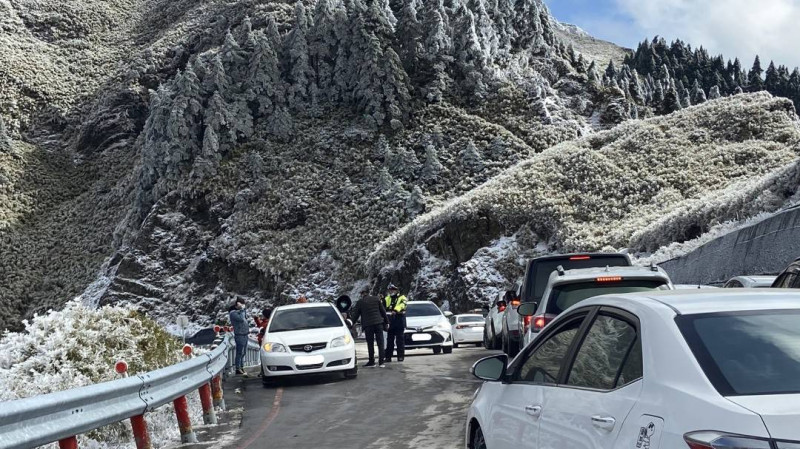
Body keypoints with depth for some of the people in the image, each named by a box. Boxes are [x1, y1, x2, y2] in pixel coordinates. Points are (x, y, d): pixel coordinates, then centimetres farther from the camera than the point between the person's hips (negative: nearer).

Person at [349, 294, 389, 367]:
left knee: (370, 344, 6)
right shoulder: (377, 299, 7)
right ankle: (381, 362, 1)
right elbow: (383, 311, 8)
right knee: (380, 343, 4)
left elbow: (355, 315, 5)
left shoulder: (360, 303, 3)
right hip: (378, 323, 1)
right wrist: (386, 321, 13)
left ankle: (371, 362, 9)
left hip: (368, 324, -1)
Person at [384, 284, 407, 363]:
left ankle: (400, 356, 4)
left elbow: (402, 305, -20)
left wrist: (396, 310, -39)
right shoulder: (387, 299, 16)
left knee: (400, 340, -1)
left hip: (399, 323, -4)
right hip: (390, 323, 4)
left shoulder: (402, 298, 0)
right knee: (389, 341, 7)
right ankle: (388, 357, 10)